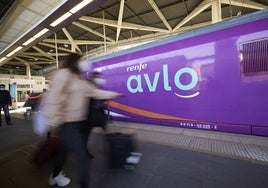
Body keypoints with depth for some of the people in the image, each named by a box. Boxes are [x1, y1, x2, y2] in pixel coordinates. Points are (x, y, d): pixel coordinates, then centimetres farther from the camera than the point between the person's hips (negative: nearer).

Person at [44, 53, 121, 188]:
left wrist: (112, 94, 21)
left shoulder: (80, 80, 15)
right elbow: (53, 97, -22)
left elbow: (95, 92, 18)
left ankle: (55, 176, 49)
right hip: (67, 123, -10)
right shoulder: (64, 74, -13)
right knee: (82, 154, -6)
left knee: (65, 148, 25)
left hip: (76, 121, 10)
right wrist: (54, 121, -25)